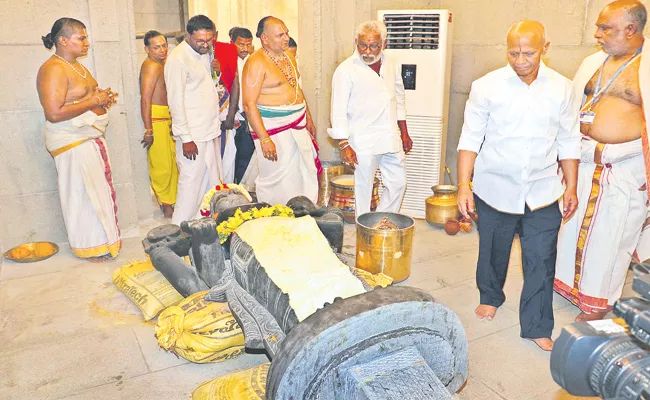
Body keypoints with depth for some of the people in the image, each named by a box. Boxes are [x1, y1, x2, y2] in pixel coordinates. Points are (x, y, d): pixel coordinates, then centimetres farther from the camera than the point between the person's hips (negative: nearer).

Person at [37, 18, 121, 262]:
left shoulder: (76, 66, 13)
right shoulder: (53, 69, -17)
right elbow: (54, 113, -26)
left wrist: (103, 98, 5)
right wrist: (94, 101, -20)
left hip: (92, 137, 10)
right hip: (73, 143, -9)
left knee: (101, 189, 15)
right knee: (84, 193, 0)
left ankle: (105, 237, 28)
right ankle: (92, 247, 13)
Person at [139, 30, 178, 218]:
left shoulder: (161, 64, 15)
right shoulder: (152, 66, -15)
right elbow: (145, 99, -21)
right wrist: (148, 130, -24)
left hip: (166, 119, 10)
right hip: (156, 120, -10)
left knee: (172, 162, 14)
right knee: (162, 164, -3)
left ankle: (171, 201, 25)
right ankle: (167, 205, 8)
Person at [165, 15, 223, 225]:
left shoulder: (204, 53, 11)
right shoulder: (178, 58, -15)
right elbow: (176, 101, -17)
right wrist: (185, 138, -18)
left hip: (211, 129, 9)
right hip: (193, 135, -9)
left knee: (213, 181, 14)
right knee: (192, 183, -4)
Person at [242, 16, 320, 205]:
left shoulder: (289, 59, 12)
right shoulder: (256, 63, -14)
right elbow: (249, 105, -20)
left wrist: (308, 120, 22)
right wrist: (264, 139, -25)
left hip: (298, 126, 8)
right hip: (273, 129, -8)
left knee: (306, 176, 11)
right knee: (277, 181, -2)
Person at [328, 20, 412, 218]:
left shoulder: (391, 64, 7)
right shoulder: (346, 70, -11)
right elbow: (338, 111, -11)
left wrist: (404, 133, 17)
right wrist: (344, 144, -15)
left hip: (391, 139, 6)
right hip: (364, 142, -6)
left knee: (398, 183, 13)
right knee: (364, 189, 3)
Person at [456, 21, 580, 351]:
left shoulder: (562, 89, -1)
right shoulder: (487, 86, -8)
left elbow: (568, 142, 7)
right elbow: (470, 139, -7)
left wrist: (571, 188, 7)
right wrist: (464, 185, -14)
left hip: (543, 192, 1)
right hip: (495, 188, -1)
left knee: (541, 261, 4)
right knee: (492, 252, 16)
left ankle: (537, 326, 21)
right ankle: (490, 296, 44)